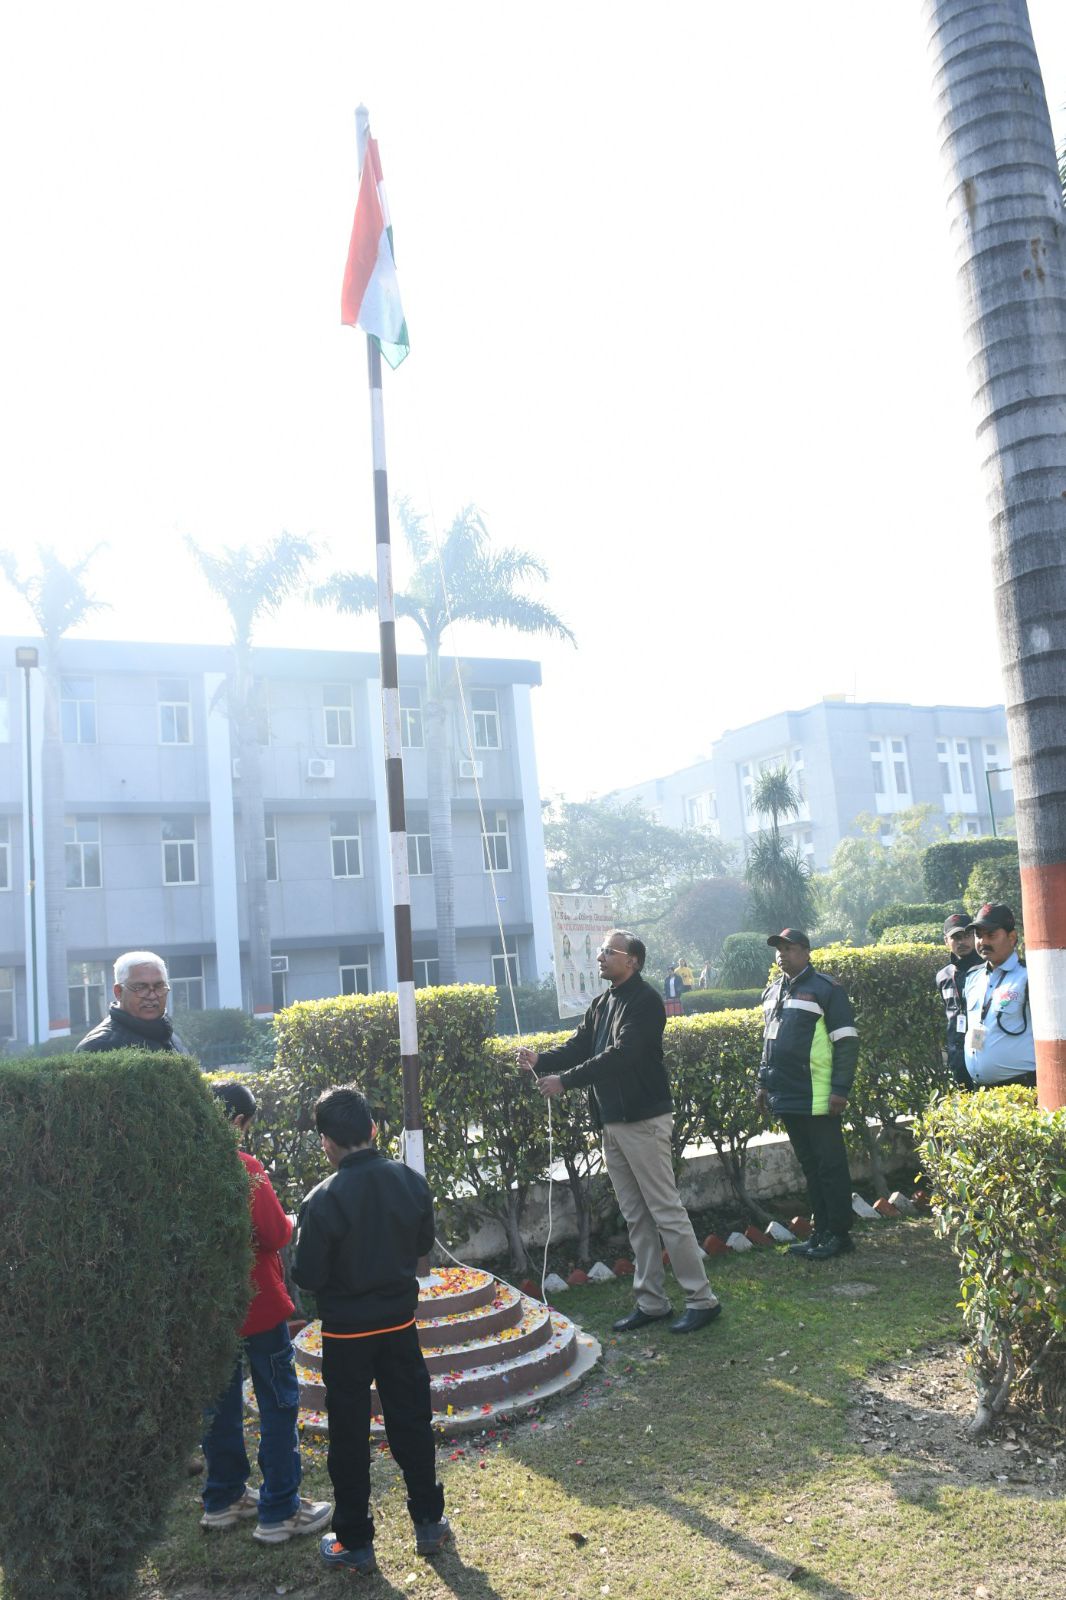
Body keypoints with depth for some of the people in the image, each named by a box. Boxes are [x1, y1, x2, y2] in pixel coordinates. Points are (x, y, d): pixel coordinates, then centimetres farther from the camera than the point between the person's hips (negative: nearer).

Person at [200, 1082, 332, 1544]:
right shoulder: (243, 1167, -23)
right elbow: (275, 1234, -21)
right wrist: (290, 1224, 0)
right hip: (257, 1303, -6)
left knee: (221, 1401, 19)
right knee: (279, 1403, 6)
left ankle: (223, 1499, 31)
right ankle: (279, 1512, 13)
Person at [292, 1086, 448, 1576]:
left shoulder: (323, 1199, -24)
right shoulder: (411, 1181, -10)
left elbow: (308, 1275, -16)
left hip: (346, 1332, -4)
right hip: (400, 1322, 4)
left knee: (349, 1437, 12)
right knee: (411, 1422, 18)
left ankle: (355, 1543, 24)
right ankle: (429, 1522, 30)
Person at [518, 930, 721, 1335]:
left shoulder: (645, 1001, -14)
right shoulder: (601, 1004, 14)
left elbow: (621, 1055, -24)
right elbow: (579, 1046, 7)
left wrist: (566, 1080, -25)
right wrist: (542, 1061, -11)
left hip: (644, 1119, -9)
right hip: (612, 1122, 9)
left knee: (666, 1212, -2)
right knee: (635, 1217, 13)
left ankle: (702, 1299, 8)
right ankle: (651, 1301, 22)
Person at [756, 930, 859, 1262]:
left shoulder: (825, 989, -8)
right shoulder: (772, 992, 14)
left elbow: (847, 1042, -10)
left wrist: (840, 1089, -15)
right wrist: (764, 1083, 19)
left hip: (818, 1099, -7)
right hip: (787, 1098, 7)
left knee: (831, 1166, 2)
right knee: (809, 1167, 14)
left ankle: (839, 1235, 11)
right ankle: (821, 1233, 23)